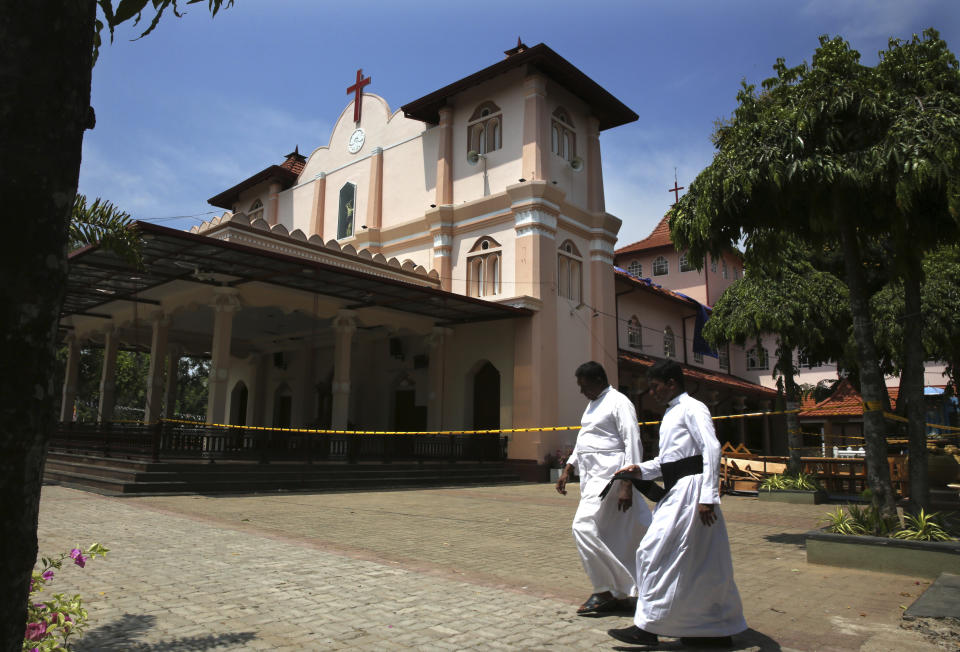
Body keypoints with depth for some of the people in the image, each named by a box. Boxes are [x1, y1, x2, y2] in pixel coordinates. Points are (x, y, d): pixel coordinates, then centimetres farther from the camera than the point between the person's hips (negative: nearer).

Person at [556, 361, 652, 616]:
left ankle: (606, 591, -4)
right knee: (609, 538, 12)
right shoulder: (593, 405, 19)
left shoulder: (619, 402, -10)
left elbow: (633, 444, -15)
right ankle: (620, 594, 21)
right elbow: (582, 442, 26)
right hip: (591, 477, 9)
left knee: (584, 526, -16)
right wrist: (567, 469, 18)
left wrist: (627, 485, -20)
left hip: (608, 476, -9)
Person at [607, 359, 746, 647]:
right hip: (676, 491, 10)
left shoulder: (692, 409, -10)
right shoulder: (670, 413, 18)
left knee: (656, 552, -8)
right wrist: (641, 470, 7)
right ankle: (718, 629, 23)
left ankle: (647, 626, 0)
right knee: (699, 562, 13)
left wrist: (707, 496, -25)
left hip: (689, 489, -10)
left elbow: (712, 449, -20)